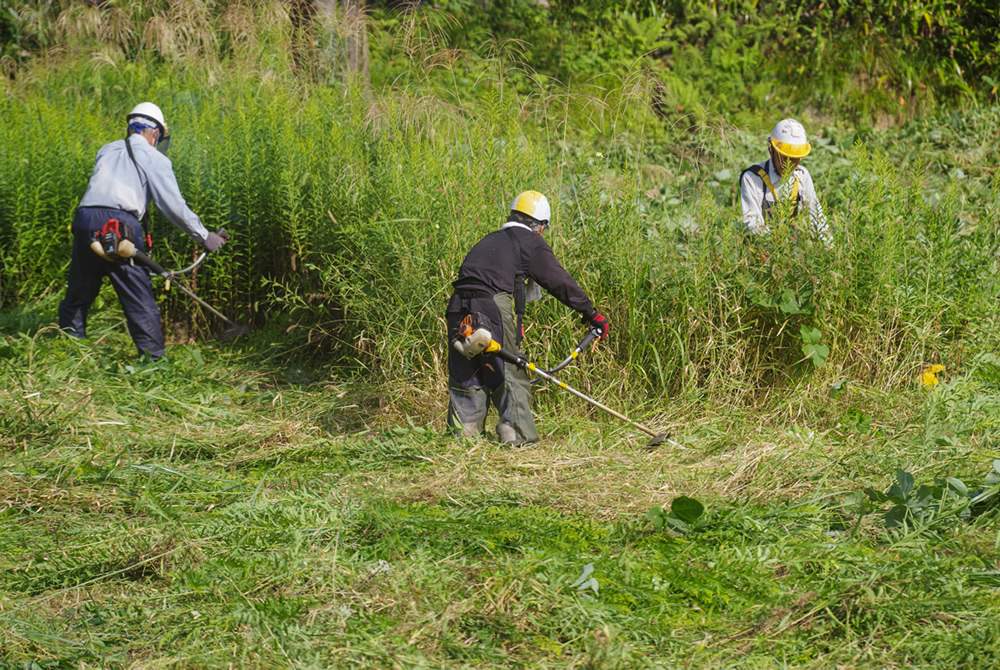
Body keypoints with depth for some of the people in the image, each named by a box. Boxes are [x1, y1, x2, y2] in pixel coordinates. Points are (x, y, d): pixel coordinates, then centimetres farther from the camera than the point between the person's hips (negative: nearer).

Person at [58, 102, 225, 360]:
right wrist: (204, 236, 10)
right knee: (140, 300, -1)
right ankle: (153, 359, -3)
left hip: (85, 219, 5)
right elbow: (173, 205, 3)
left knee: (78, 293, 16)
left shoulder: (107, 151, 23)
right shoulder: (155, 159, 8)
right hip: (120, 224, -5)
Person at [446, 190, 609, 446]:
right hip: (494, 310, -6)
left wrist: (514, 324, 33)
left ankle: (463, 432, 10)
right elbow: (560, 282, 5)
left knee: (465, 380, 12)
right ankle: (517, 436, -1)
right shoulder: (531, 243, 7)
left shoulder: (489, 241, 28)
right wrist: (592, 315, 14)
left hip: (459, 310, 6)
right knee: (511, 379, 3)